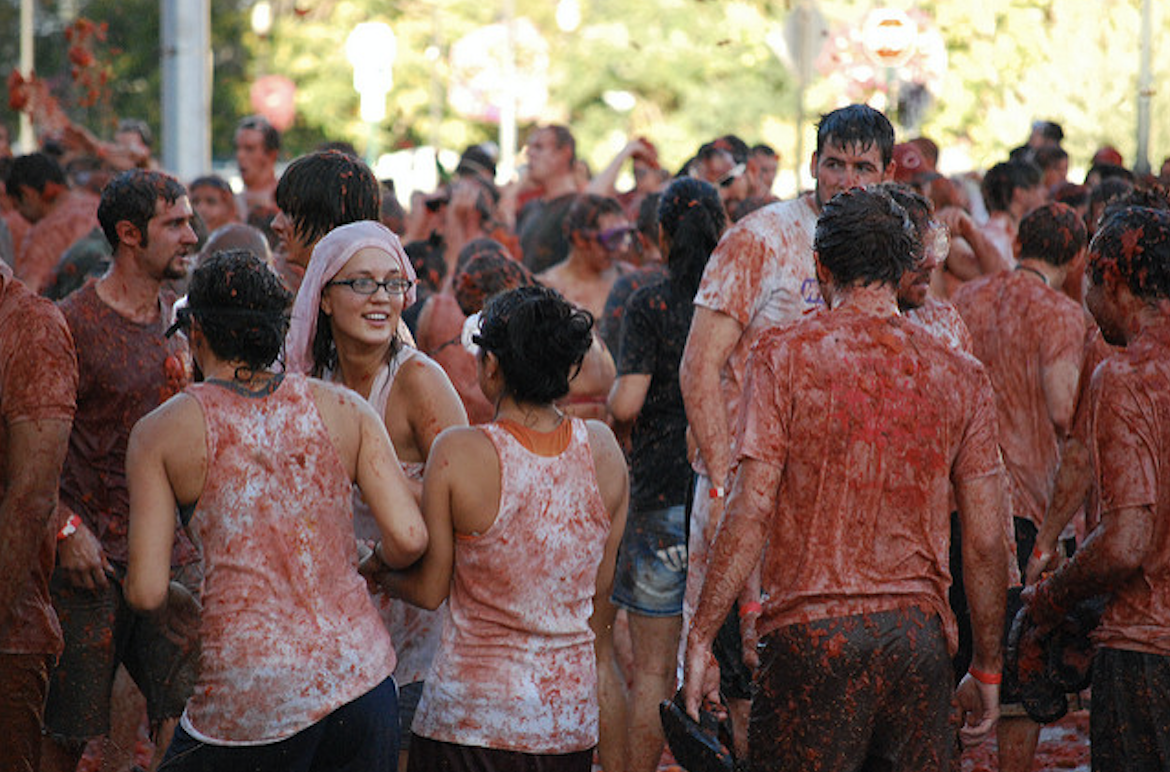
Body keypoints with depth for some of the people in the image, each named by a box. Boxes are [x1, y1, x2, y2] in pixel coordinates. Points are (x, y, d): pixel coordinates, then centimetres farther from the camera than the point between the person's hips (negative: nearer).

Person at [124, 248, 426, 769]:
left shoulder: (160, 432, 1)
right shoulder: (345, 411, 6)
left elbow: (146, 593, -4)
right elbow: (409, 539, -2)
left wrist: (174, 597, 19)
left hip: (251, 701, -3)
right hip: (360, 680, 3)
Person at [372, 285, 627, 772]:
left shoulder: (457, 454, -15)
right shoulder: (602, 449, -3)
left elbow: (429, 591, -6)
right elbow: (600, 585, 8)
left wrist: (375, 569, 14)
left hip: (470, 715, -4)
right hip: (571, 718, 4)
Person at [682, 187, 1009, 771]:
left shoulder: (784, 355, -2)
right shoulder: (959, 374, 7)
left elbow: (750, 511, -9)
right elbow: (986, 542, 7)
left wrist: (701, 640, -4)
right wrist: (986, 670, 17)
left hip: (811, 634, -3)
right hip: (920, 635, 3)